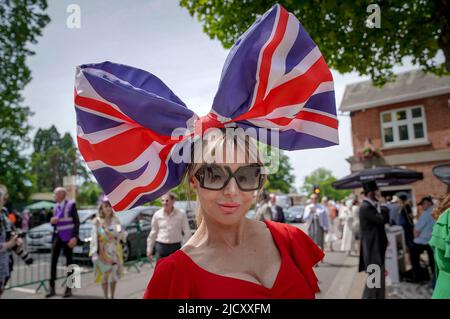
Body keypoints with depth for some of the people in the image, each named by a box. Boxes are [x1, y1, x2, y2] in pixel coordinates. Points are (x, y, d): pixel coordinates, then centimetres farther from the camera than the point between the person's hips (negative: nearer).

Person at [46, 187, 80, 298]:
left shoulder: (71, 205, -9)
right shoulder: (55, 207, 11)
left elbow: (77, 222, -12)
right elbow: (54, 224, 18)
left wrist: (75, 237, -20)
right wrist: (52, 221, -6)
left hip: (68, 237, -5)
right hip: (57, 236, 6)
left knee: (69, 261, 4)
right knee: (53, 261, 1)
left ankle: (69, 289, 13)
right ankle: (52, 288, 11)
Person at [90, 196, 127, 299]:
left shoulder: (116, 220, 1)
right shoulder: (97, 221, -7)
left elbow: (121, 235, -1)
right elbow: (94, 238, -8)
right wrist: (95, 253, -11)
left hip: (115, 252, 3)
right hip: (103, 252, -3)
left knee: (114, 274, 10)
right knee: (104, 275, 3)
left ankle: (112, 296, 26)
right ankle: (106, 297, 18)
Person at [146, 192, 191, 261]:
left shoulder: (181, 215, -5)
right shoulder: (157, 215, -1)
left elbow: (187, 232, 1)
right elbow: (153, 233, 8)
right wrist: (149, 249, 9)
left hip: (176, 246, -1)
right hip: (161, 246, 1)